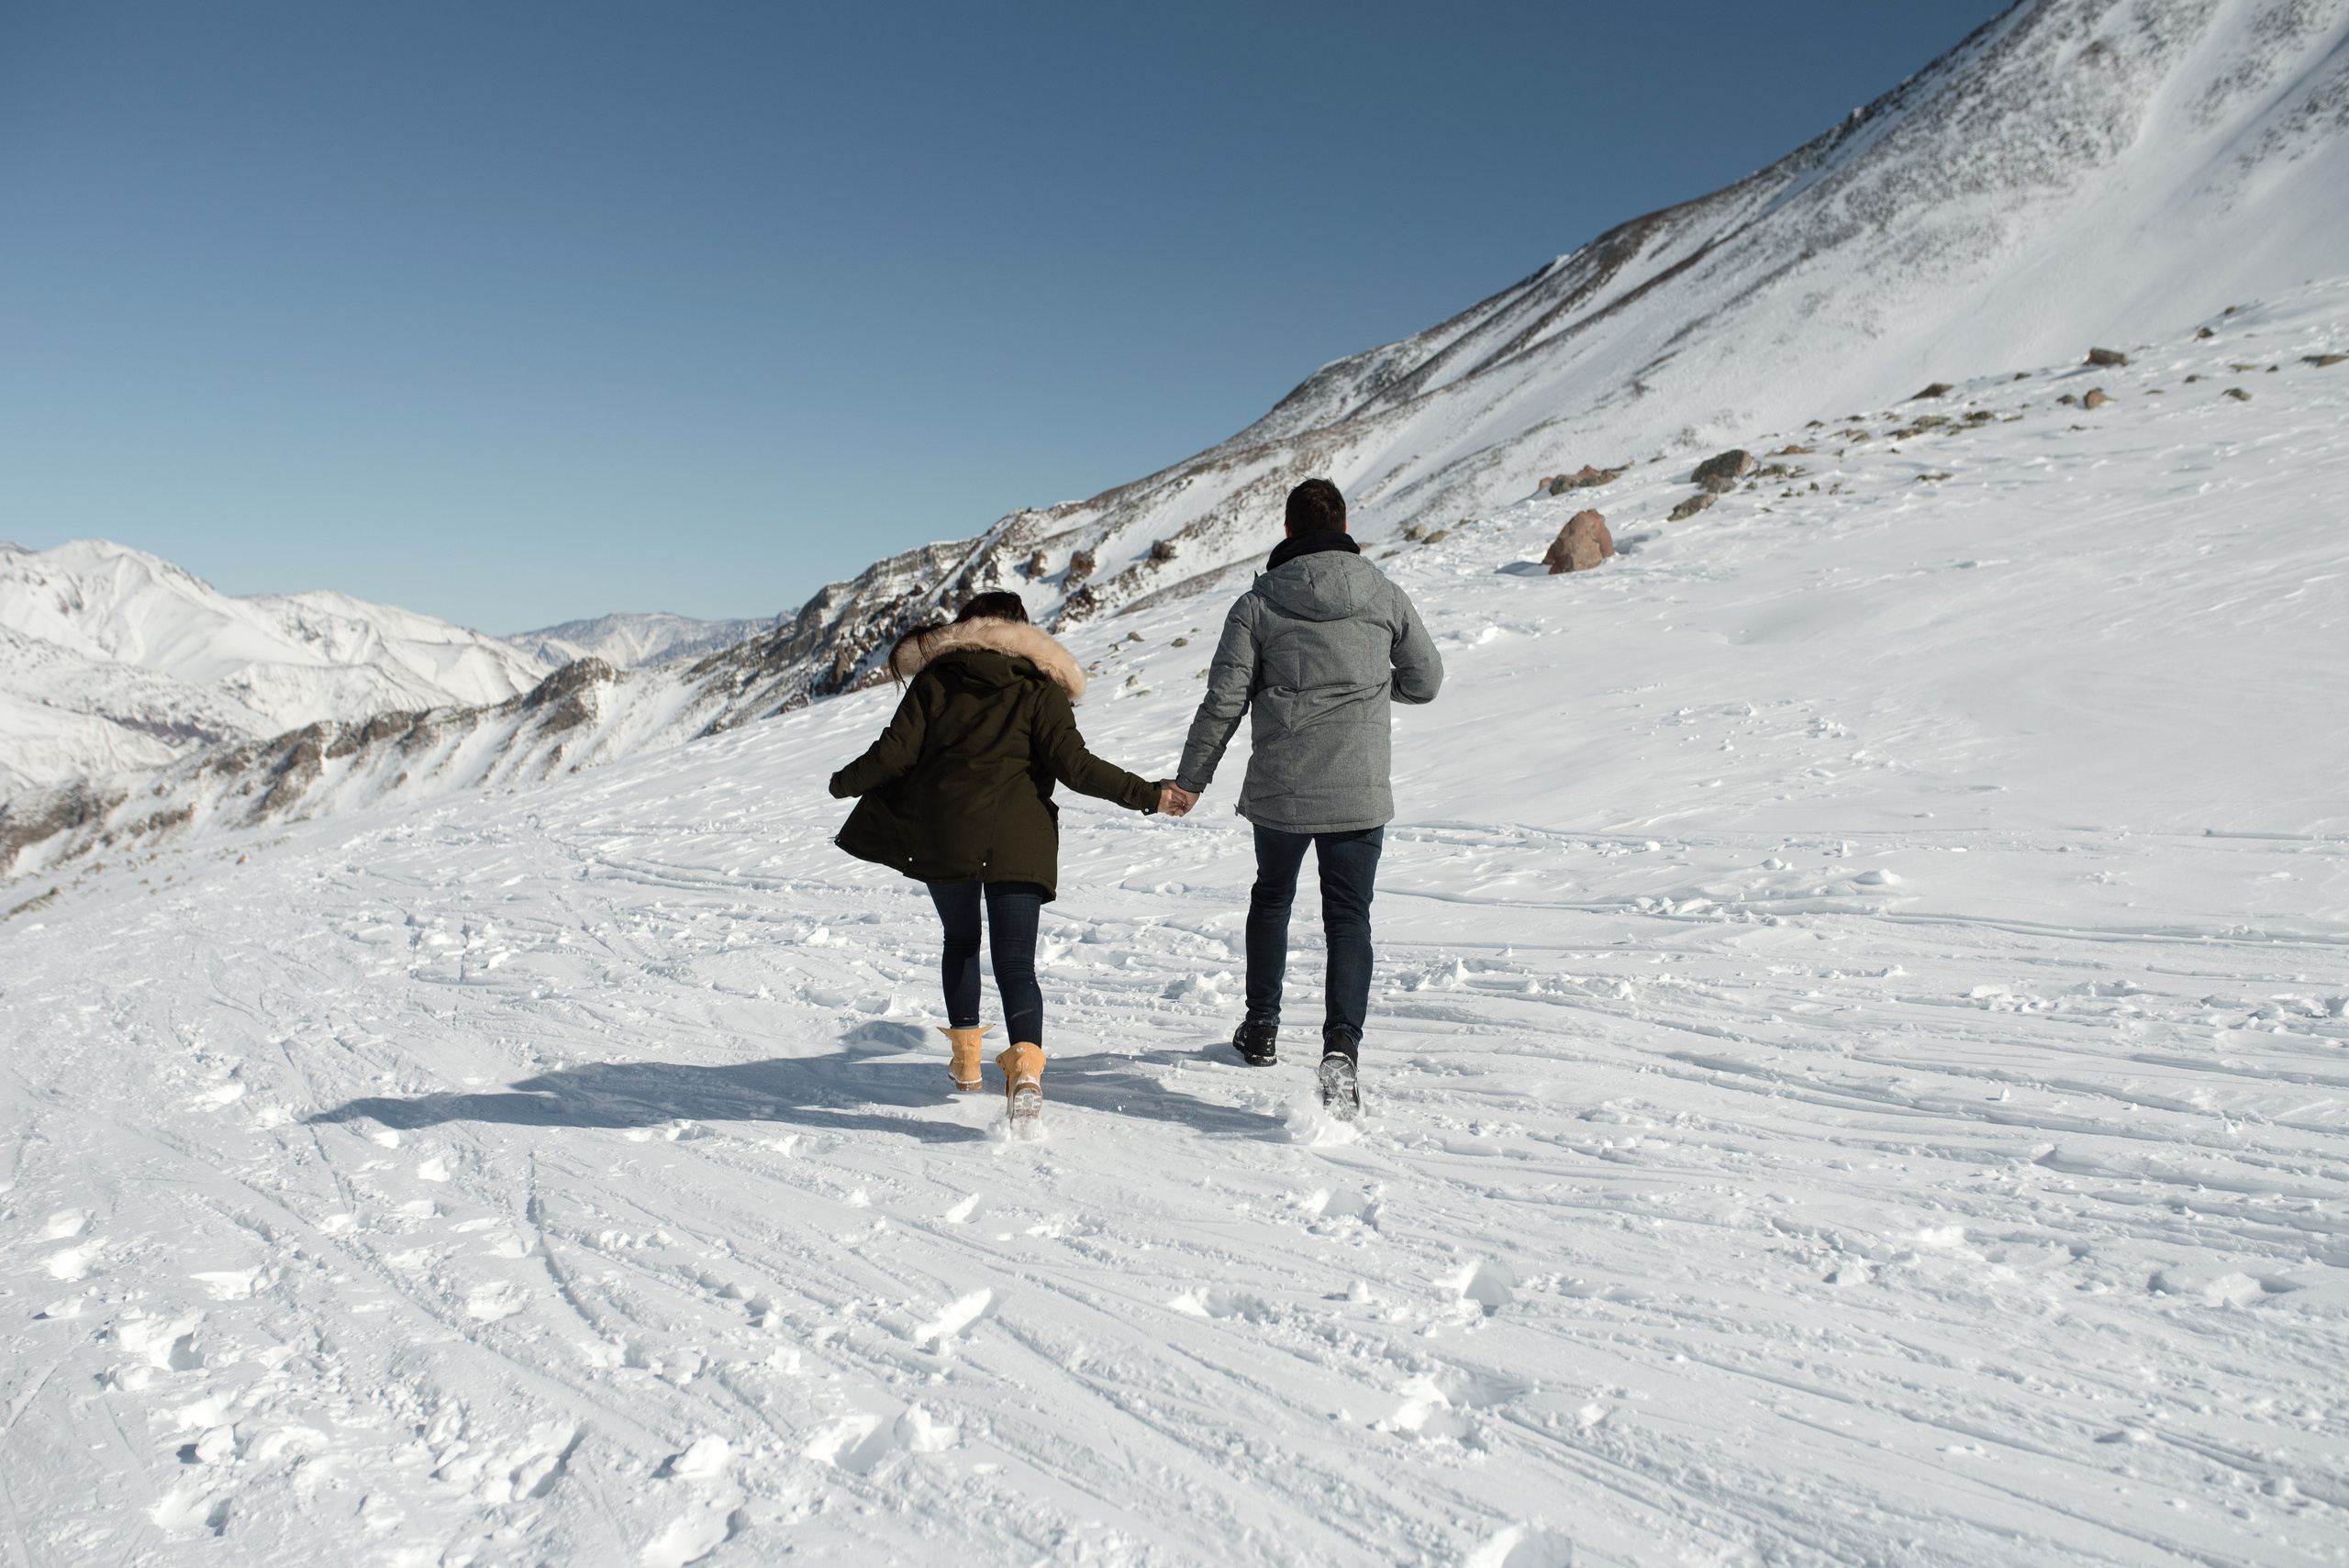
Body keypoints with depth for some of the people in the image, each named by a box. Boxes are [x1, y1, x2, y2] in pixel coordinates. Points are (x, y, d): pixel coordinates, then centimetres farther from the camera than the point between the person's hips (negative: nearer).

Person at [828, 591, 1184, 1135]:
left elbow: (897, 750, 2)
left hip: (939, 833, 2)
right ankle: (1026, 1068, -26)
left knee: (959, 939, 24)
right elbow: (1073, 764, -7)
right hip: (1014, 842, -1)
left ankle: (966, 1059, 30)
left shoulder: (935, 678, 7)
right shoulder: (1041, 688, 3)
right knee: (1016, 961, -3)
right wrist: (1146, 795, -3)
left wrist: (846, 782, 20)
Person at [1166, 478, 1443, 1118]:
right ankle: (1342, 1044, -14)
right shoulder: (1385, 596, 1)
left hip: (1277, 790, 0)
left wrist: (1190, 779, 6)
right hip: (1361, 794, 0)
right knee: (1348, 916, 7)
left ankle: (1261, 1029, 32)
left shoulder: (1257, 603, -4)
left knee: (1271, 897, 24)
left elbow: (1224, 701, -4)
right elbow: (1425, 681, 11)